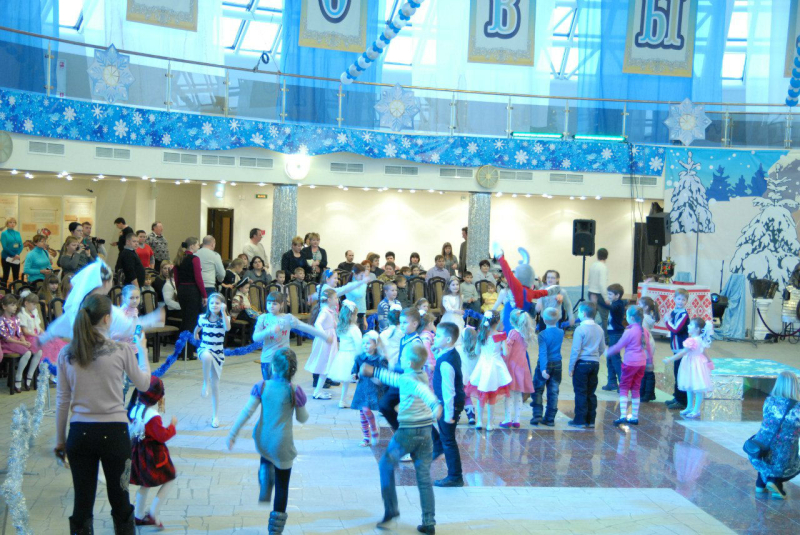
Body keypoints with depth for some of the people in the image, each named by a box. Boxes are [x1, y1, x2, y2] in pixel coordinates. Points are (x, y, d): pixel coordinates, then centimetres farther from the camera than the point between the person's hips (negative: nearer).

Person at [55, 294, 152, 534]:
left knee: (82, 503, 8)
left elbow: (62, 401, 4)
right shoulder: (122, 350, -8)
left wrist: (60, 440, 15)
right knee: (120, 501, 10)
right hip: (114, 432, -2)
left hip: (80, 433, 2)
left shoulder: (66, 354, 0)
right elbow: (143, 384, 7)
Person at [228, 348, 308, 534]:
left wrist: (232, 434, 0)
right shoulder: (295, 392, -13)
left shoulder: (262, 387, -7)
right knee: (282, 485, 12)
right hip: (282, 444, -3)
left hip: (262, 440, 3)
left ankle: (265, 487, 9)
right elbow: (302, 419, 0)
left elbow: (246, 412, -7)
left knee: (266, 460, 38)